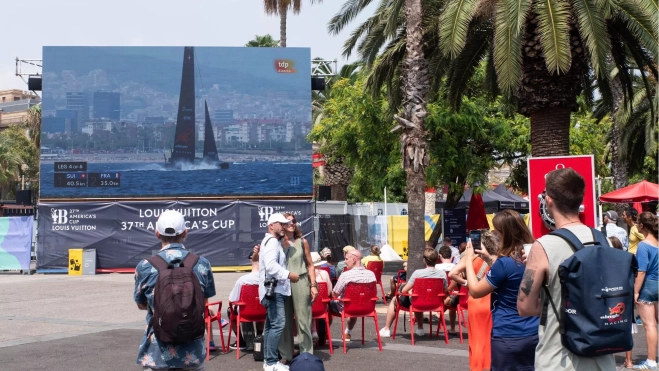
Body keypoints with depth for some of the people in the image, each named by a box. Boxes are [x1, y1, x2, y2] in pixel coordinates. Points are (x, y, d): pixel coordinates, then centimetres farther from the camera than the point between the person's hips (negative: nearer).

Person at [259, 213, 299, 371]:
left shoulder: (272, 241, 23)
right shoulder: (272, 241, -12)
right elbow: (271, 265, -26)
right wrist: (288, 274, -21)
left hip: (274, 289, 12)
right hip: (273, 289, -12)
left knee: (271, 325, 11)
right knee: (278, 324, -15)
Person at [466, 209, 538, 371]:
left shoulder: (505, 262, -19)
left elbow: (475, 291, -9)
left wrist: (469, 260, 0)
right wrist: (489, 260, 14)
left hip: (508, 337, -7)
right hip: (534, 334, 7)